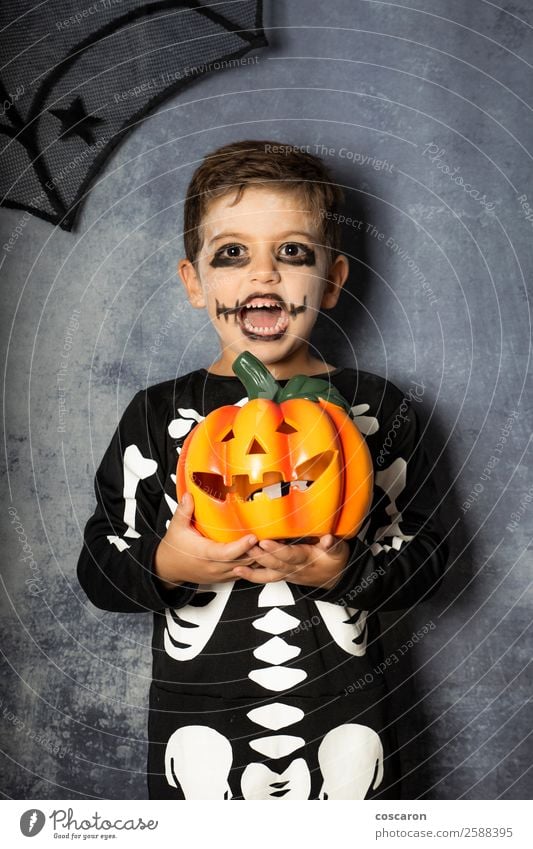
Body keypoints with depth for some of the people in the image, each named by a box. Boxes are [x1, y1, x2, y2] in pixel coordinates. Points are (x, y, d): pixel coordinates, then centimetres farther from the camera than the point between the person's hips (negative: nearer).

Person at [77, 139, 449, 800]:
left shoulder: (378, 410, -4)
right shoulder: (157, 416, -4)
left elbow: (426, 557, -2)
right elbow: (97, 568, -2)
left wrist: (347, 572, -20)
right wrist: (164, 566, -21)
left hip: (347, 725, 1)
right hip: (197, 724, 0)